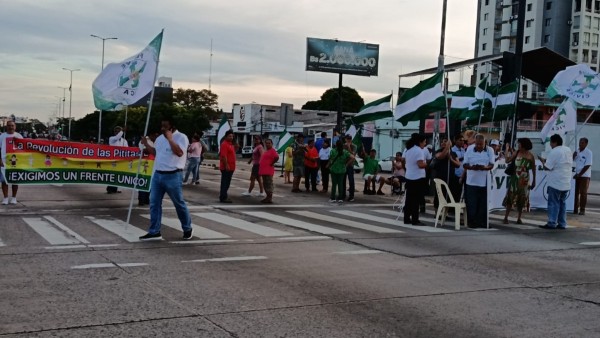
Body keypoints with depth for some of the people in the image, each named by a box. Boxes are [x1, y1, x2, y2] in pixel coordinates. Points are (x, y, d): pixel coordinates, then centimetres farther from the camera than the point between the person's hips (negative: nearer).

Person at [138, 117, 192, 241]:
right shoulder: (159, 138, 14)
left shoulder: (181, 137, -9)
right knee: (154, 203, 5)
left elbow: (179, 152, -23)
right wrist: (146, 144, 11)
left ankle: (187, 229, 22)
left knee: (179, 203, 5)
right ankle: (154, 232, 11)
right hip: (157, 175, 7)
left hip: (173, 176, -7)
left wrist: (170, 139, -20)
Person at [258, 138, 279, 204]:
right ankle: (268, 197, 18)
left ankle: (269, 198, -7)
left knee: (269, 184, -8)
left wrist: (272, 164, -16)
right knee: (265, 184, 13)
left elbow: (277, 157, -24)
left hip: (268, 171, -10)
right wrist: (260, 164, 17)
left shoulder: (272, 151, -10)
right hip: (264, 171, 10)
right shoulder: (266, 151, 20)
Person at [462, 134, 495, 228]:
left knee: (483, 203, 4)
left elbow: (491, 165, -3)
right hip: (471, 181, 0)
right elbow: (465, 164, 0)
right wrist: (472, 167, -22)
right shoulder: (469, 149, 1)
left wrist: (484, 167, -25)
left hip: (484, 182, 0)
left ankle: (482, 222, 14)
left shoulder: (490, 150, 1)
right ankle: (472, 222, 7)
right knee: (471, 204, -1)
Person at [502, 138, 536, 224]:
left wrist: (534, 181, 5)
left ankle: (519, 219, 17)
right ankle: (506, 217, 3)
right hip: (514, 179, 0)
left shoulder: (530, 156, -4)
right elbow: (507, 161, -2)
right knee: (510, 198, -2)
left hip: (524, 181, 0)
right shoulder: (517, 153, -2)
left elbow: (533, 169, 3)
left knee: (522, 200, 7)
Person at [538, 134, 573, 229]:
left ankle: (552, 223, -2)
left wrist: (543, 161, 4)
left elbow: (547, 167, -16)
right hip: (566, 183, 7)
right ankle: (562, 224, 14)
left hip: (555, 183, -7)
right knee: (562, 203, 13)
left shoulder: (554, 152, -13)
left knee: (553, 203, -2)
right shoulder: (568, 150, 10)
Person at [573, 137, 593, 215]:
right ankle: (575, 208, 14)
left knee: (583, 193, -2)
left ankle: (582, 209, 3)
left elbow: (587, 165, -15)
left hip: (585, 175, -6)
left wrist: (579, 174, -17)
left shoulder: (588, 152, -10)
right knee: (576, 192, 7)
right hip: (577, 175, 6)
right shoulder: (577, 151, 10)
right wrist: (573, 155, -5)